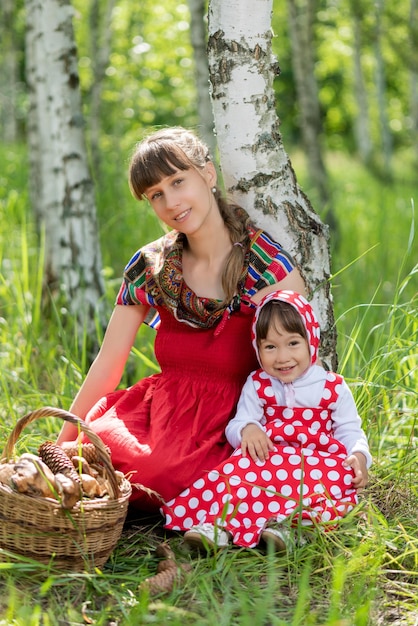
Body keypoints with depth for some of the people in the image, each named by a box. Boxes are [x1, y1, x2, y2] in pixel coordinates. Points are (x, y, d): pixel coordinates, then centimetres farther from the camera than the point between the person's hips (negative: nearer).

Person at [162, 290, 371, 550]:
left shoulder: (333, 387, 7)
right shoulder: (258, 385, 10)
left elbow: (349, 431, 10)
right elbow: (238, 424, 5)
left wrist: (359, 456, -12)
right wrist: (247, 430, -20)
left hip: (320, 464, -1)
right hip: (270, 458, 1)